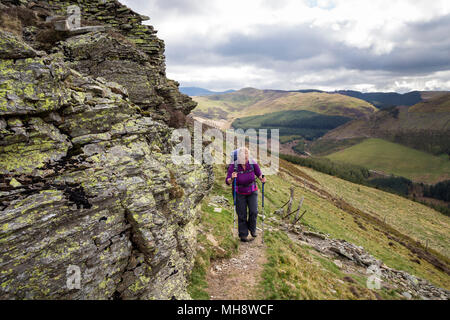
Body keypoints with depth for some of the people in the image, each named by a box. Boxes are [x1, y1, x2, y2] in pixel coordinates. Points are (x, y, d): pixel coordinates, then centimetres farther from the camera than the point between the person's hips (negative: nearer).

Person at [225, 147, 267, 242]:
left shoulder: (253, 163, -18)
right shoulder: (233, 166, -22)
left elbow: (259, 174, -3)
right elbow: (228, 182, -19)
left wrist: (262, 179, -24)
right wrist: (232, 178, -41)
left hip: (252, 192, 1)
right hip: (240, 193, -1)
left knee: (253, 211, -10)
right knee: (242, 215, 2)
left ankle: (252, 228, 19)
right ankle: (243, 236, 18)